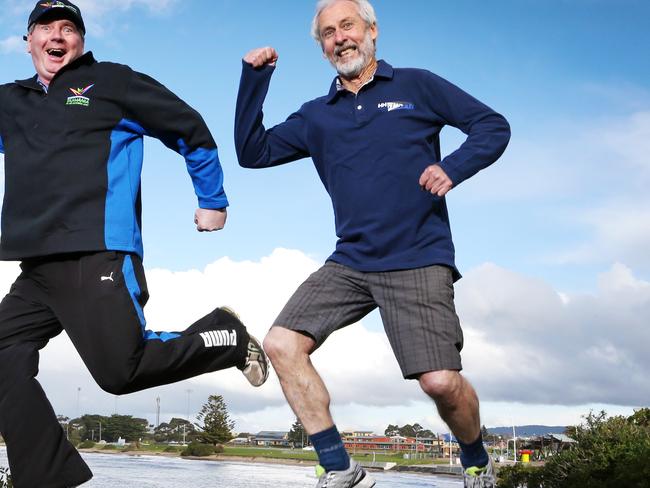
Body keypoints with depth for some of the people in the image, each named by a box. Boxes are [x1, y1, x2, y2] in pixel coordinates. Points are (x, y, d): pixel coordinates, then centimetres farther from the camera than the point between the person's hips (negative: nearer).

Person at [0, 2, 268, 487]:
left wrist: (213, 202, 12)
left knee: (120, 370, -10)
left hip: (98, 256, -6)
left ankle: (226, 336, 13)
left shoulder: (111, 82, 6)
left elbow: (192, 131, 10)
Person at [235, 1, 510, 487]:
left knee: (441, 381, -17)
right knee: (282, 345, -10)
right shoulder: (316, 116, 14)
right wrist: (254, 77, 2)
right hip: (350, 262, 5)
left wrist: (452, 168, -15)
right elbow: (252, 151, 10)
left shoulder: (416, 86, 5)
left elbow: (493, 126, 3)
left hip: (418, 263, -4)